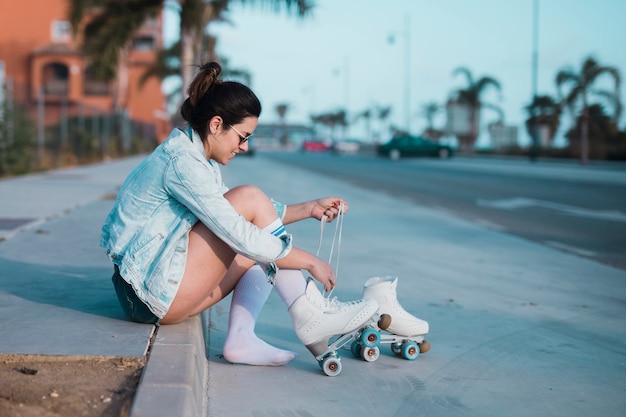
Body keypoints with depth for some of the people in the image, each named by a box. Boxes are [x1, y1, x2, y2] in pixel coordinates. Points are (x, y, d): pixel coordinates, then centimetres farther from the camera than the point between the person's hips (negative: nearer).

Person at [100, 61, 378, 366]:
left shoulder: (198, 159, 13)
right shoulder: (182, 162, -18)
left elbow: (247, 217, 19)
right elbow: (240, 235, -23)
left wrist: (308, 209, 12)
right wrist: (309, 261, -15)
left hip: (159, 289, 10)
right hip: (154, 292, -10)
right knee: (251, 198, -14)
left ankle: (241, 338, -7)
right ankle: (310, 316, -13)